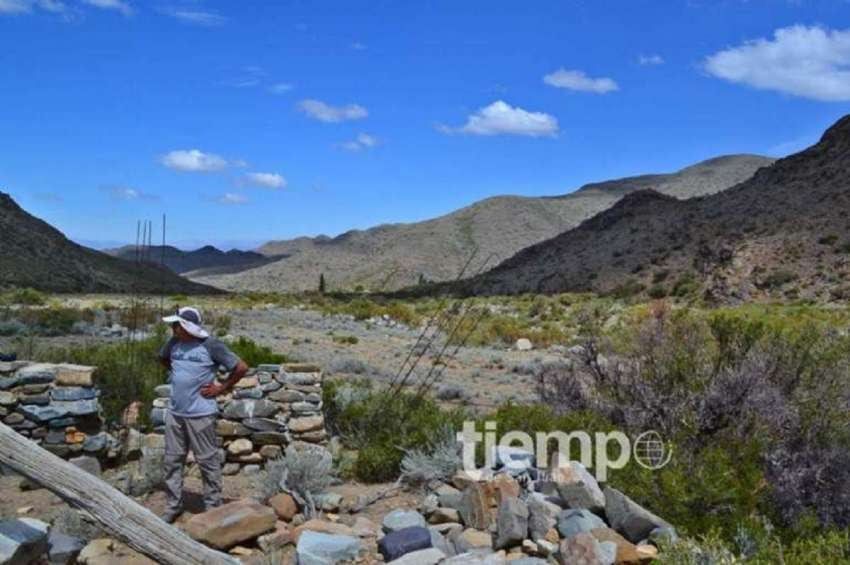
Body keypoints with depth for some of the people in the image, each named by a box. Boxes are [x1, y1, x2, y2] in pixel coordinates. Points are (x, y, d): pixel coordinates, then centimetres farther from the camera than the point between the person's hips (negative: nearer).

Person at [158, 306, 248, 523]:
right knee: (172, 459, 12)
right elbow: (163, 358, 27)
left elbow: (241, 367, -12)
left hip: (200, 414, -6)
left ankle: (213, 506, 16)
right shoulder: (174, 342, 3)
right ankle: (173, 506, 25)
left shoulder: (211, 345, -14)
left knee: (207, 461, 4)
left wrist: (221, 388, -7)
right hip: (174, 412, 6)